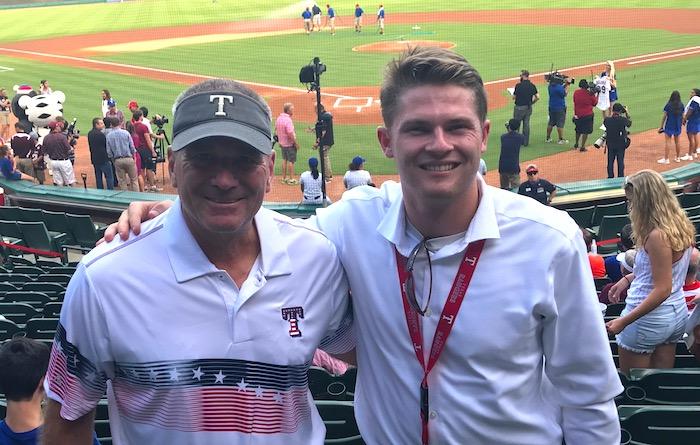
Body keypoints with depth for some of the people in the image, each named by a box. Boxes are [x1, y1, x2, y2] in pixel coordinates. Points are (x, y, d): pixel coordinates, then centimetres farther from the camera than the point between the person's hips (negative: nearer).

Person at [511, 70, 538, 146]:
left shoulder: (518, 85, -15)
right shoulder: (532, 85, 0)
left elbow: (514, 97, -8)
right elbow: (537, 97, 0)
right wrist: (531, 102, 14)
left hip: (519, 107, -5)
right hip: (528, 108, 5)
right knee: (526, 124, 13)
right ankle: (525, 142, 18)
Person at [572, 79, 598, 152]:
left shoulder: (576, 93, -6)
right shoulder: (590, 94, -14)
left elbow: (575, 102, 3)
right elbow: (594, 103, -1)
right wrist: (596, 95, 9)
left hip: (578, 115, 4)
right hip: (588, 115, -4)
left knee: (578, 130, 22)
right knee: (586, 131, 5)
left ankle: (576, 144, 34)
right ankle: (582, 147, 5)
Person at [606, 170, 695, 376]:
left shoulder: (657, 236, -24)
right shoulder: (681, 226, 3)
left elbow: (662, 290, -24)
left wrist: (624, 321, -24)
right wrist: (629, 278, 11)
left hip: (649, 319, -9)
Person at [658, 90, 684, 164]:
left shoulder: (668, 105, -12)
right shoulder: (681, 105, -1)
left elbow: (664, 116, -9)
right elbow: (682, 116, 5)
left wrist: (661, 126, -2)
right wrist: (681, 124, 19)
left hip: (669, 126, -4)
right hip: (678, 126, 4)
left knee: (667, 142, -1)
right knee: (677, 141, 16)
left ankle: (666, 159, -3)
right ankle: (678, 158, 26)